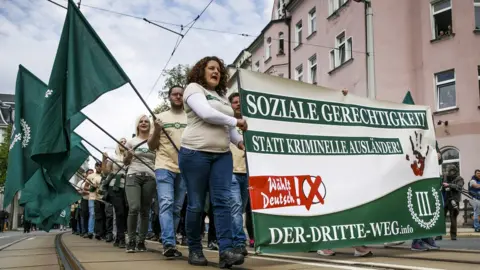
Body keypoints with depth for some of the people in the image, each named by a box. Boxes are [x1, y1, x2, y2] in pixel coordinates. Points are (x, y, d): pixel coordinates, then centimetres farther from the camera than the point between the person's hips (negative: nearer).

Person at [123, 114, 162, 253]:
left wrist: (157, 131, -36)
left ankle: (141, 241, 10)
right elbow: (125, 162, 17)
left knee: (145, 211, 2)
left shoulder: (154, 140, 8)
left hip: (149, 177, 1)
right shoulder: (131, 141, 11)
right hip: (133, 176, -1)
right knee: (134, 208, -17)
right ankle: (131, 240, -7)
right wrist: (128, 156, -7)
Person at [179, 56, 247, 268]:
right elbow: (206, 114, -14)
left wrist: (239, 140, 0)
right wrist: (236, 121, -6)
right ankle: (194, 250, 14)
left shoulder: (221, 96, 23)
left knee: (222, 201, -6)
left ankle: (226, 251, -12)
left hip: (222, 155, 6)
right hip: (195, 153, -6)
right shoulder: (194, 88, 3)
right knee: (196, 204, 1)